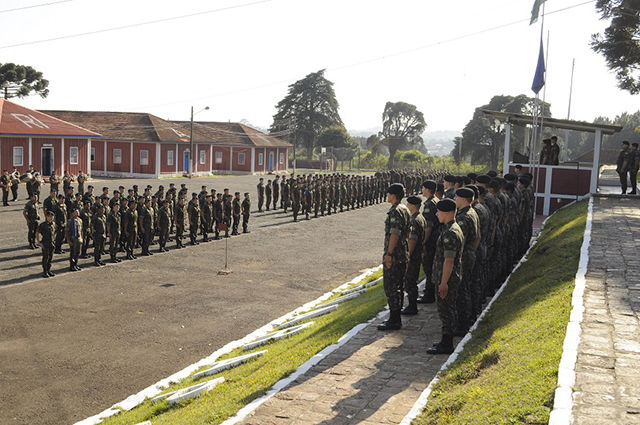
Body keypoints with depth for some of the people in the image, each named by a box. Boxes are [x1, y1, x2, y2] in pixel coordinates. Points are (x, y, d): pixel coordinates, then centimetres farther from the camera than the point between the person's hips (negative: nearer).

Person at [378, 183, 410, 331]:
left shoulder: (395, 212, -18)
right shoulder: (405, 210, 13)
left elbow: (395, 234, -23)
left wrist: (389, 254, -21)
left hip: (393, 256, -10)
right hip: (403, 254, 10)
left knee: (391, 287, -5)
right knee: (398, 286, 15)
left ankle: (394, 320, -1)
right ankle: (396, 317, 22)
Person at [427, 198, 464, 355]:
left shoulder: (450, 233, -22)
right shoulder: (455, 228, 12)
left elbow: (449, 260, -24)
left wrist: (443, 282, -22)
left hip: (447, 279, -10)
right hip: (453, 278, 10)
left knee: (445, 310, -3)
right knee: (449, 309, 16)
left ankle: (446, 345, 3)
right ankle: (447, 341, 26)